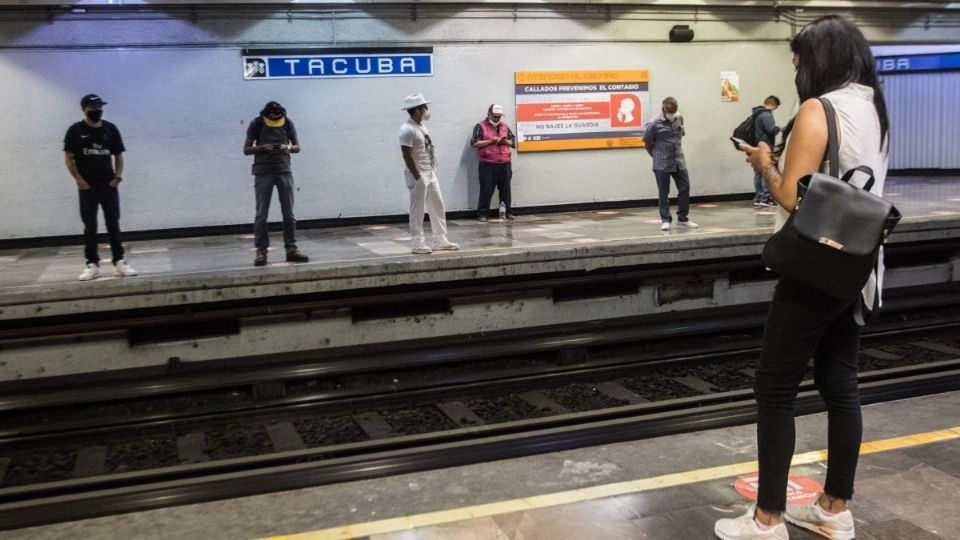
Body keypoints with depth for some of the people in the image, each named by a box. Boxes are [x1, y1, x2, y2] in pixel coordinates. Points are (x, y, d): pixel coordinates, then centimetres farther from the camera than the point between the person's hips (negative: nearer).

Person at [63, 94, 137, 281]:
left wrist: (118, 176, -3)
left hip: (109, 185, 2)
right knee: (90, 227, 4)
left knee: (114, 225, 4)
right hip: (87, 187, -2)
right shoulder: (75, 131, -3)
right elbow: (69, 159, -3)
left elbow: (118, 155, 10)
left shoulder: (111, 129, 5)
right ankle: (92, 264, 9)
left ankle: (119, 262, 7)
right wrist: (79, 180, -10)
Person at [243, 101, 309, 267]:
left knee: (289, 213, 0)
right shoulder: (256, 124, -4)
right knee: (262, 214, -2)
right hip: (263, 173, -2)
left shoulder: (288, 123, 1)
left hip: (284, 171, 2)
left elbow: (297, 147, 8)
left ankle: (291, 249, 5)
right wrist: (261, 148, -19)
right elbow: (246, 150, 0)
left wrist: (288, 148, -14)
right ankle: (261, 251, 1)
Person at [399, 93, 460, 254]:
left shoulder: (422, 126, 12)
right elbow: (406, 156, -20)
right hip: (418, 175, -10)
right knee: (417, 210, -2)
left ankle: (440, 241, 20)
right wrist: (417, 177, -20)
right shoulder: (407, 130, -17)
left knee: (438, 207, 12)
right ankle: (417, 243, 6)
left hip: (430, 173, 10)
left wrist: (432, 171, 13)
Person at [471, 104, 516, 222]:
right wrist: (490, 141, -13)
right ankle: (482, 213, 1)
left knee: (505, 189, 7)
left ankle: (508, 212, 15)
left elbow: (513, 142, 18)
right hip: (488, 165, -4)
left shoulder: (505, 126, 17)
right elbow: (474, 143, -7)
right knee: (487, 190, -4)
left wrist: (505, 141, -4)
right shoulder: (480, 126, 2)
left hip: (505, 164, 4)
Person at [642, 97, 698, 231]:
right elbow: (647, 143, -4)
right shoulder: (654, 124, -13)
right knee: (664, 193, 2)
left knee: (685, 188, 5)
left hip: (679, 162, 5)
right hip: (662, 164, -5)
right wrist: (656, 155, 7)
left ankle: (683, 218, 17)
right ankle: (665, 220, 13)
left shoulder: (679, 119, 4)